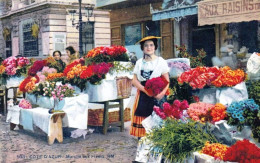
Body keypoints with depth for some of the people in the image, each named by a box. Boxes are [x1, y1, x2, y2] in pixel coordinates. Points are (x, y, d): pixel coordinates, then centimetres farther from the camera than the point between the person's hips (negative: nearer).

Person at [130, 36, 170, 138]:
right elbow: (135, 80, 6)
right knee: (142, 121, -4)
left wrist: (161, 93, -17)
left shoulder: (161, 61, 6)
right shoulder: (139, 62, 13)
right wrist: (145, 90, -11)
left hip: (158, 96, -2)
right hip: (142, 96, 2)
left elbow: (166, 81, 1)